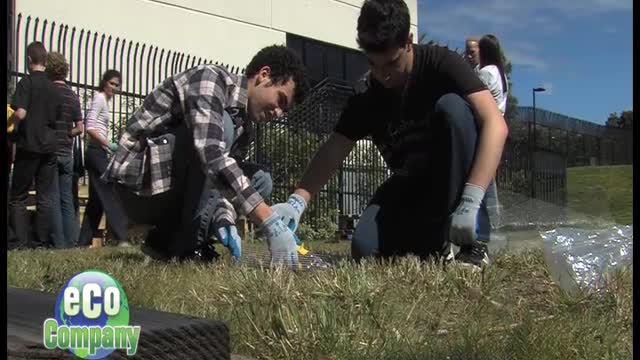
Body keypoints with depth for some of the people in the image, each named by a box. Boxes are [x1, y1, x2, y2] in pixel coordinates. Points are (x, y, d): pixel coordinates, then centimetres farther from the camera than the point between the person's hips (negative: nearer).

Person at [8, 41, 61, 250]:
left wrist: (9, 124, -1)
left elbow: (20, 113, -18)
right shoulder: (53, 86, 8)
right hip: (49, 147, 4)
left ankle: (18, 242, -2)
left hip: (28, 146, -4)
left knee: (18, 197, 3)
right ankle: (43, 242, 7)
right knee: (46, 197, 6)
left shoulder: (27, 82, -7)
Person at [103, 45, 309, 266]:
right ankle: (188, 248, -19)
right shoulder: (211, 79, -17)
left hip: (170, 193, 8)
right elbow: (212, 156, -33)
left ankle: (165, 240, 7)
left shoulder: (242, 122, 10)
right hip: (139, 187, -8)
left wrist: (225, 220, -13)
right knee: (221, 125, -24)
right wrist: (272, 225, -38)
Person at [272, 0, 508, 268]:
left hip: (459, 175, -3)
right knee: (365, 248, -22)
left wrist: (471, 202, -42)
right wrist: (297, 201, -30)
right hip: (410, 183, 3)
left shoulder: (440, 63, -19)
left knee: (452, 107, -32)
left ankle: (474, 244, -27)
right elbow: (333, 152, -11)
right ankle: (434, 243, 11)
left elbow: (495, 124, -31)